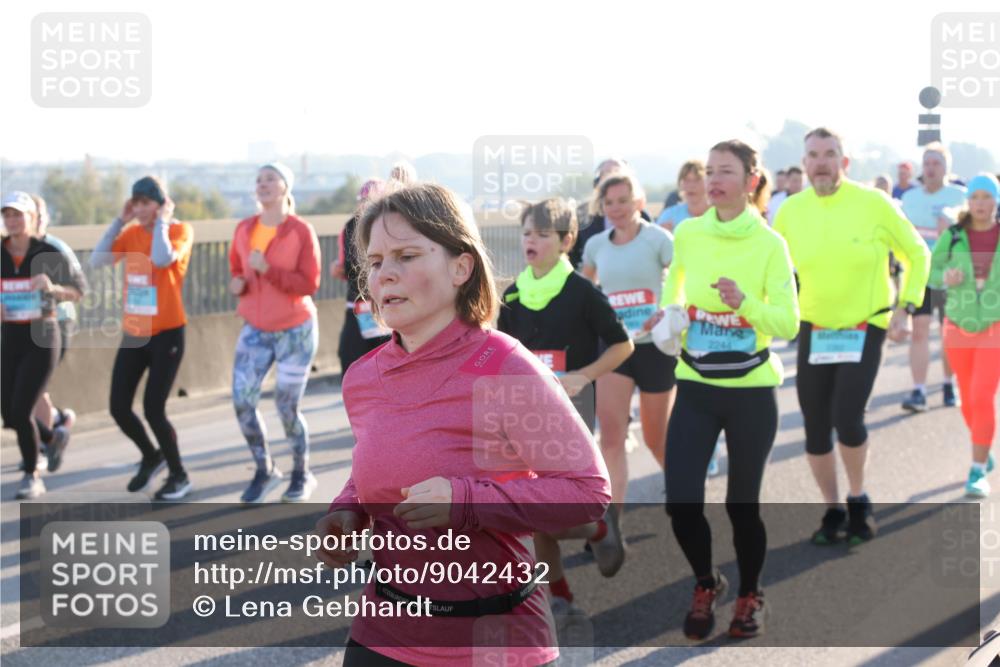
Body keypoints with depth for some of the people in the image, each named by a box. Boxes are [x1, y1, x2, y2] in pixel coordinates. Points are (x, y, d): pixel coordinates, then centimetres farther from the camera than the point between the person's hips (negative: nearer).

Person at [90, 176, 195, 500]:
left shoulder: (180, 230, -10)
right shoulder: (131, 233, 5)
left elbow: (161, 259, -30)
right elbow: (96, 261, -6)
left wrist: (161, 221, -17)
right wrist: (119, 221, -7)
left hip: (166, 333, -6)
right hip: (133, 333, 6)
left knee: (153, 409, -9)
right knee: (118, 408, 4)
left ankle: (179, 476, 12)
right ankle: (151, 456, 32)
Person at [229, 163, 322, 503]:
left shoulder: (301, 231, -12)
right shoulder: (244, 229, 2)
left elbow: (309, 284, -17)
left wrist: (268, 270, -27)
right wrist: (237, 283, -8)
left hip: (295, 329, -4)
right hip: (255, 329, 4)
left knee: (286, 407, 0)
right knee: (241, 400, -8)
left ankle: (302, 475, 24)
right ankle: (265, 471, 13)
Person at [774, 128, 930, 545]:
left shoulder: (874, 204, -13)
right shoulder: (790, 212, -5)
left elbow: (917, 254, -1)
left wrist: (904, 308, -9)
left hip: (865, 329, -3)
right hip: (813, 331, 3)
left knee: (847, 419, -18)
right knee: (816, 429, 4)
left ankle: (859, 501, 8)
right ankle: (832, 511, 24)